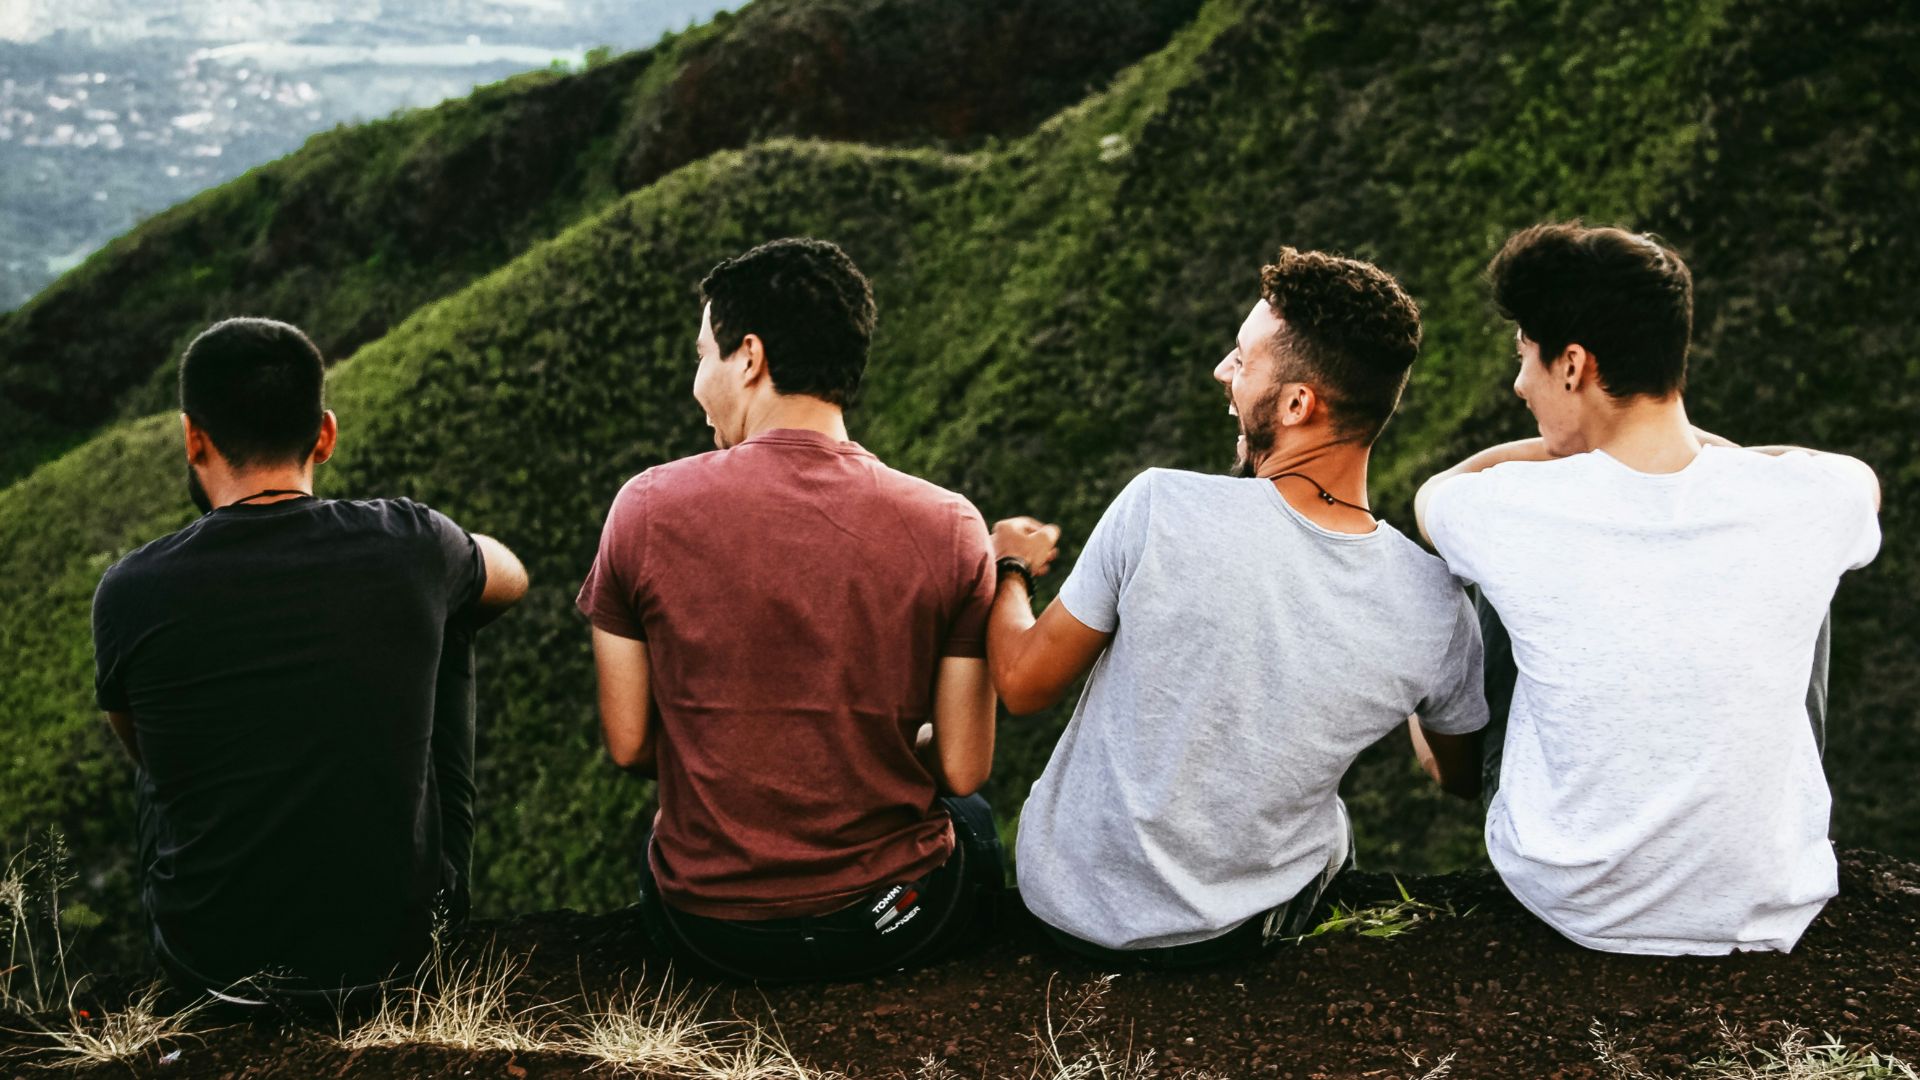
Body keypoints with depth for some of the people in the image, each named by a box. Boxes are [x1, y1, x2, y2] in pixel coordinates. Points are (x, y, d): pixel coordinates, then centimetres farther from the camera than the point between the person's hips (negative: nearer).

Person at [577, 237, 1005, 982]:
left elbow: (627, 745, -4)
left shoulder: (647, 509, -12)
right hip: (893, 926, 0)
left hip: (706, 927, 1)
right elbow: (962, 770, -8)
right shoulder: (948, 528, -12)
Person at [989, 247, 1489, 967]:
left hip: (1067, 903, -1)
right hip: (1240, 932, 2)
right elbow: (1462, 776, 1)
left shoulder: (1160, 509, -28)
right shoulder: (1435, 609, -20)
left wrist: (1007, 567, 8)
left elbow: (1023, 684, -13)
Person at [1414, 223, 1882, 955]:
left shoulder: (1515, 512, -21)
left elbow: (1432, 491, 7)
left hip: (1569, 905, -1)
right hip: (1768, 918, 1)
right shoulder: (1809, 503, -16)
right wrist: (1697, 443, 16)